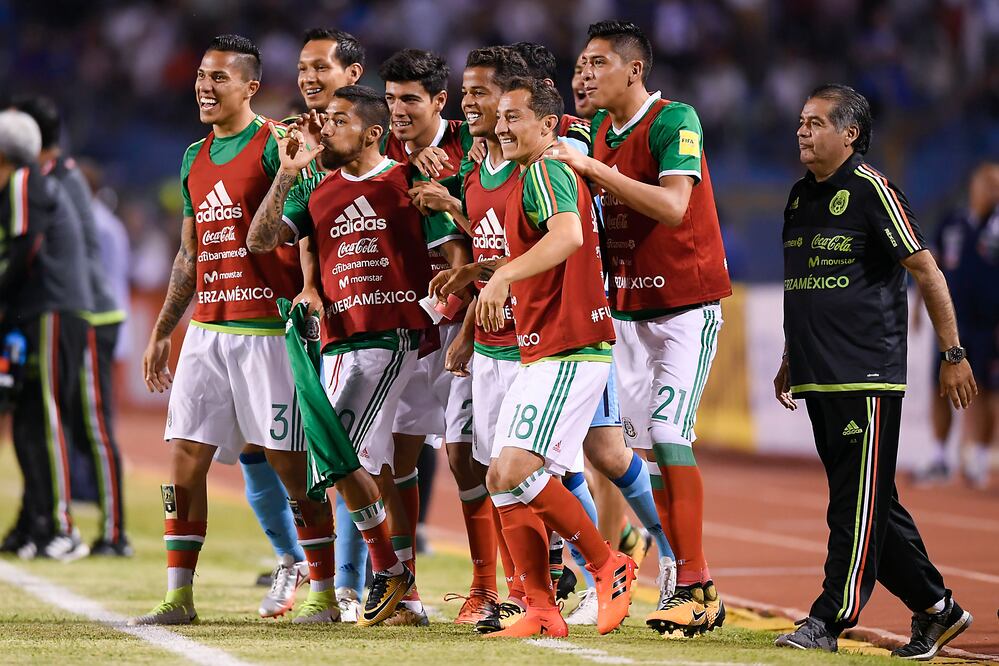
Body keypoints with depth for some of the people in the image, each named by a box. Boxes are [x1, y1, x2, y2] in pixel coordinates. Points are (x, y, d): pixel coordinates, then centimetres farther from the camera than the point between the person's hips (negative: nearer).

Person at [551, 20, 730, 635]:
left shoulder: (675, 121, -15)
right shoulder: (599, 133, 9)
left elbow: (673, 207, -28)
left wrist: (592, 169, -28)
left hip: (688, 305, -8)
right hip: (630, 306, 8)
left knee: (668, 431, -17)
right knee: (648, 443, 5)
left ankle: (696, 586, -16)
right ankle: (685, 580, 10)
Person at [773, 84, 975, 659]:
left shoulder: (872, 190, -9)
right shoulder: (801, 195, 16)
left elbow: (928, 273, -9)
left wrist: (953, 354, -10)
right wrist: (792, 360, 24)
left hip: (867, 377, -9)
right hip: (819, 376, 9)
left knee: (859, 503, -7)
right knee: (873, 504, 11)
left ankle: (829, 621, -10)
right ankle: (935, 609, 20)